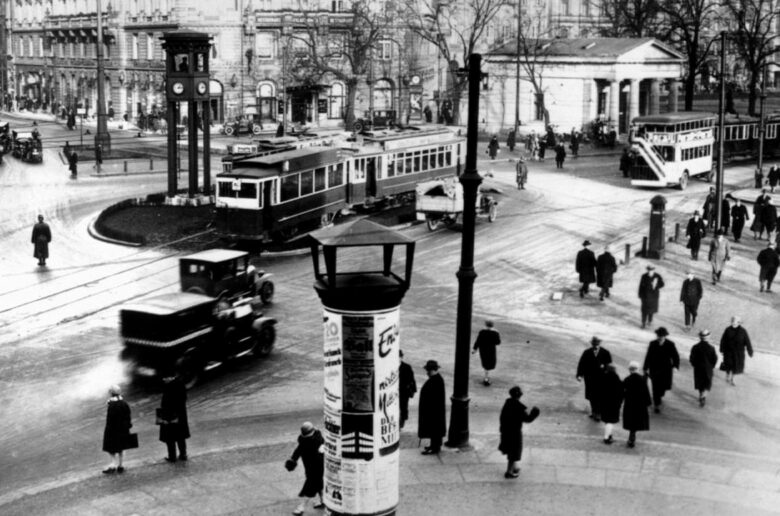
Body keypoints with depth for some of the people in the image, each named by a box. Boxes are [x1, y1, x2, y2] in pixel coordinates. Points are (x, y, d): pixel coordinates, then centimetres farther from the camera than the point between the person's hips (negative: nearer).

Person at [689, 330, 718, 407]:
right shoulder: (711, 348, -20)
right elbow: (715, 359, -10)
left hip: (698, 369, 2)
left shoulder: (695, 347, -17)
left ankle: (701, 397, 37)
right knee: (707, 384, 17)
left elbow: (691, 359, -10)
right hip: (708, 369, -2)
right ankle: (703, 396, 1)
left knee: (699, 383, 22)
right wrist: (712, 366, 9)